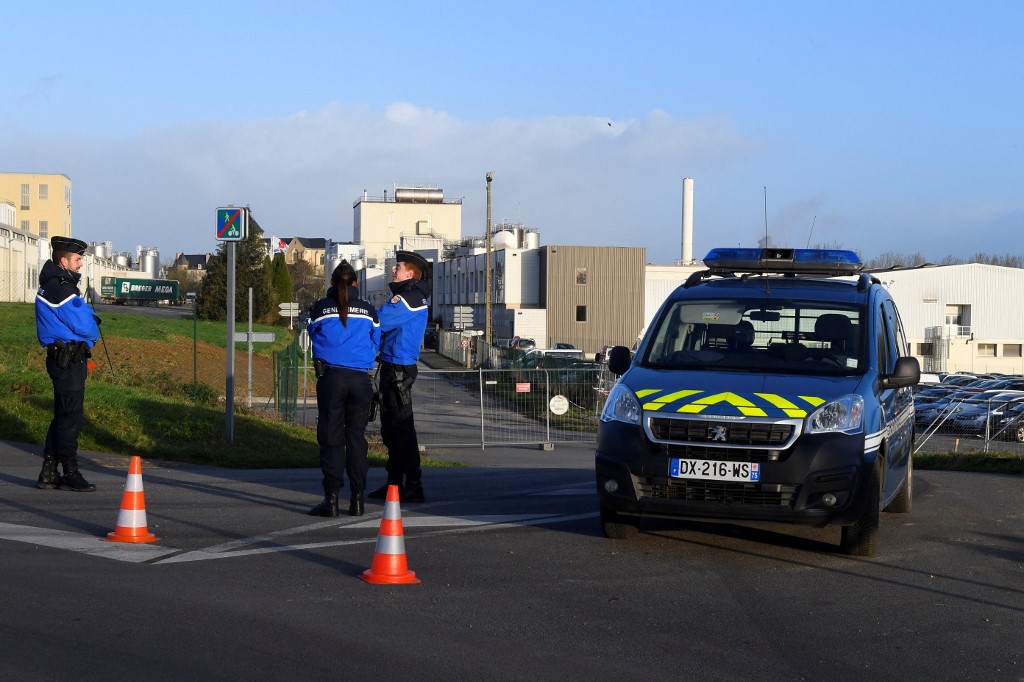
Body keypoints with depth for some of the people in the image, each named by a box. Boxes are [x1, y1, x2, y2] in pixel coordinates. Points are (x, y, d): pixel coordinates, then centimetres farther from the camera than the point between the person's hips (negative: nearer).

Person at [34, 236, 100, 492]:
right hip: (67, 361, -11)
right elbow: (85, 326, -19)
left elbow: (82, 317, 20)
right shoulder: (59, 289, -17)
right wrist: (92, 329, 2)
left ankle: (49, 474, 18)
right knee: (71, 416, -6)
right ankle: (70, 474, -1)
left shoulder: (60, 286, 18)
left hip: (69, 359, 11)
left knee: (63, 416, 14)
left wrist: (88, 320, 0)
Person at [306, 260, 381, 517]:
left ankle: (331, 498, -5)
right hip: (360, 379, 2)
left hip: (330, 377, -2)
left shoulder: (321, 308, 2)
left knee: (331, 437, 1)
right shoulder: (368, 310, 7)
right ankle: (357, 498, 7)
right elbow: (375, 341, 18)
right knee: (357, 437, 8)